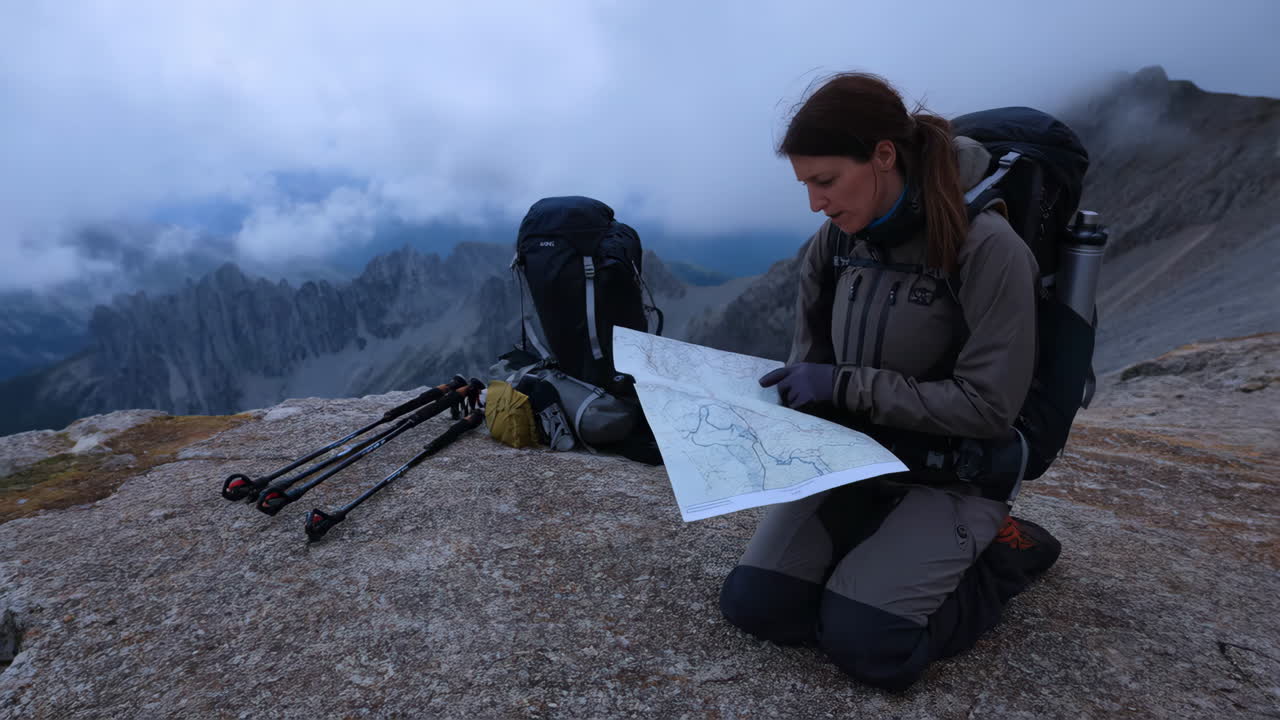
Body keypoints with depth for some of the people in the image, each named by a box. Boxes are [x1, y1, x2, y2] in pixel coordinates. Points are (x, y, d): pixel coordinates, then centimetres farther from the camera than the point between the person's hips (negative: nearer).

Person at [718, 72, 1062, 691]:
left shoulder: (986, 247, -19)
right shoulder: (834, 243, -2)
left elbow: (989, 406, -19)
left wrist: (846, 387, -22)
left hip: (953, 476, -4)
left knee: (864, 642, -20)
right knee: (752, 604, -10)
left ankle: (1003, 553, 7)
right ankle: (884, 559, 15)